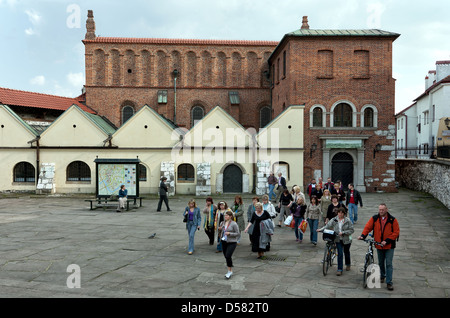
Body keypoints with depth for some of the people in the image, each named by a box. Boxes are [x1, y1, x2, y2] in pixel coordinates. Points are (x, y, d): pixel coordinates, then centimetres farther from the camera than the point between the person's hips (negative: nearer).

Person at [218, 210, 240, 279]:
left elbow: (238, 234, -10)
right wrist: (219, 229, -3)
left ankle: (230, 271, 0)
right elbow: (220, 232, 20)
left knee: (228, 256, -17)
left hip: (231, 243, -6)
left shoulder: (234, 224, -10)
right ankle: (230, 271, 25)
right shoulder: (222, 223, 8)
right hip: (224, 242, 7)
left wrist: (229, 233, -20)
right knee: (226, 256, 10)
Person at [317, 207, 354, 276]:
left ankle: (348, 264, 46)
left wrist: (343, 232, -21)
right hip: (338, 240, 1)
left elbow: (352, 230, -10)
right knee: (340, 254, -8)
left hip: (346, 240, 0)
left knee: (346, 252, 19)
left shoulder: (347, 220, -11)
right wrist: (321, 229, -22)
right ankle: (340, 269, -3)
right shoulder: (334, 220, -5)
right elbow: (328, 226, -6)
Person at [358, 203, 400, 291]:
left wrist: (387, 241, -16)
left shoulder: (392, 220, -7)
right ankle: (382, 276, 39)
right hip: (379, 245, 3)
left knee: (388, 264, -6)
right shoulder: (374, 218, 0)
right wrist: (363, 235, -19)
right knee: (380, 263, 18)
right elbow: (368, 227, -1)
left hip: (389, 246, -3)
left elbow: (396, 232, -8)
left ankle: (389, 282, -1)